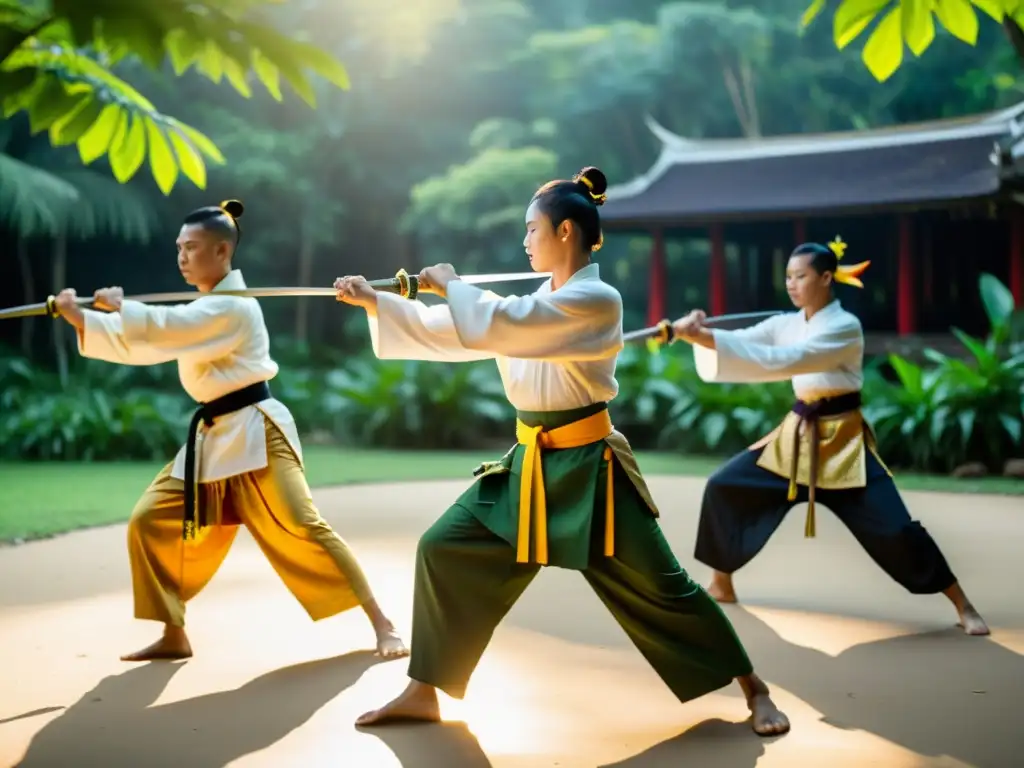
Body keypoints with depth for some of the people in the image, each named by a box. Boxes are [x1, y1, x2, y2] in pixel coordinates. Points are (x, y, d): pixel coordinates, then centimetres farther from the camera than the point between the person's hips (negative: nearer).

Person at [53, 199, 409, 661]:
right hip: (213, 438, 9)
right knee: (150, 522, 5)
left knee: (300, 530, -16)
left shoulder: (232, 306, -15)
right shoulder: (204, 306, 14)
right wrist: (77, 317, 3)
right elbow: (141, 343, 11)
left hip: (253, 433, -9)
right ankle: (174, 636, 14)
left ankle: (382, 625, -9)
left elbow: (163, 331, -25)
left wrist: (119, 306, -8)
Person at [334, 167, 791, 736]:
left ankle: (753, 689, 16)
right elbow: (454, 334, 11)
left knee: (658, 589, -2)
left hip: (587, 468, -8)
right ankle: (423, 694, 13)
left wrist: (450, 284, -9)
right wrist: (374, 302, 7)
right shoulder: (535, 304, 10)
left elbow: (499, 326, -24)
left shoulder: (597, 300, -16)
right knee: (444, 551, 2)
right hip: (532, 464, 8)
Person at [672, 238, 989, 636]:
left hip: (842, 441, -6)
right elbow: (742, 341, -8)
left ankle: (963, 606, 5)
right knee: (723, 487, 0)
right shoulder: (786, 323, 4)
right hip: (798, 435, 7)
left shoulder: (845, 326, -19)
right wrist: (700, 334, -31)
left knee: (894, 529, -12)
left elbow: (784, 361, -30)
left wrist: (705, 336, -36)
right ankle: (721, 585, 17)